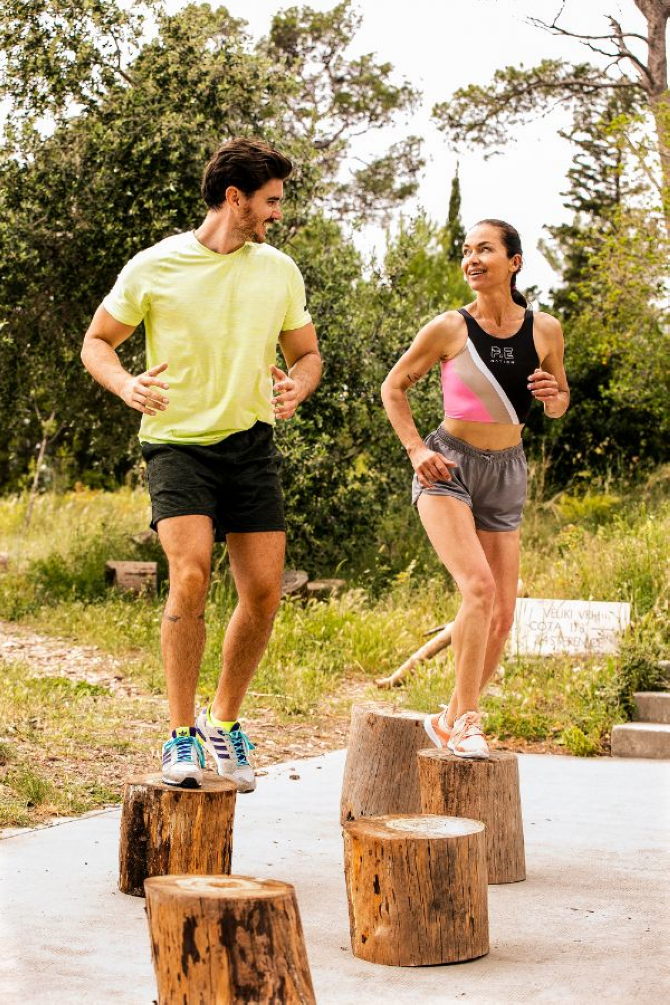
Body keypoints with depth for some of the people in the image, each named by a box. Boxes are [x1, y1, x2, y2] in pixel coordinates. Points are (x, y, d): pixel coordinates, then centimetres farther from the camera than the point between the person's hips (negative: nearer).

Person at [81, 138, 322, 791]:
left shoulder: (279, 271, 7)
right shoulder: (154, 267, -3)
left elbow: (306, 353, 17)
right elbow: (96, 342, 6)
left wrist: (297, 387, -7)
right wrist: (126, 385, -16)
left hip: (251, 443, 4)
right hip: (176, 442, -4)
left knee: (263, 591, -1)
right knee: (191, 577, -21)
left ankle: (225, 722, 20)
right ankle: (180, 734, -8)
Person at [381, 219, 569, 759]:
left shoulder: (544, 330, 0)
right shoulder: (449, 329, -8)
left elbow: (558, 406, 14)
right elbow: (393, 387, 4)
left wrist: (553, 395, -10)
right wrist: (416, 449, -7)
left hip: (505, 472, 4)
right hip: (448, 466, -4)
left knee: (502, 614, 4)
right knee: (479, 586, -23)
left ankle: (450, 720, 20)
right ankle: (466, 719, -13)